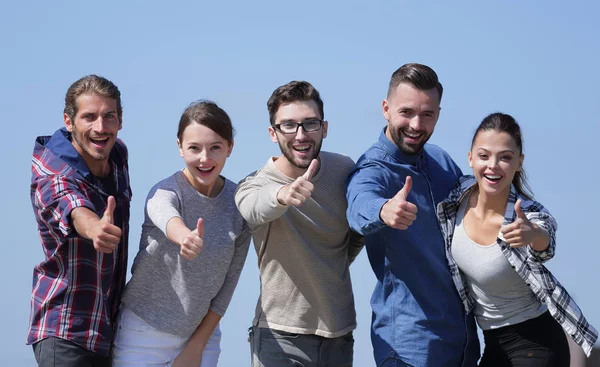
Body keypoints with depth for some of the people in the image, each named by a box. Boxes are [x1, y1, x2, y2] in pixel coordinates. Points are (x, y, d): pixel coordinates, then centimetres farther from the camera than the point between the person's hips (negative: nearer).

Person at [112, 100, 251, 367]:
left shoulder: (239, 203, -4)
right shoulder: (165, 192, -15)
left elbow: (229, 281, 1)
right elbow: (166, 215, -40)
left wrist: (197, 346, -2)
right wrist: (185, 237, -63)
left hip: (202, 334, 3)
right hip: (145, 332, -3)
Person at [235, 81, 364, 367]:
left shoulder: (344, 170, -1)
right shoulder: (254, 185, -13)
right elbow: (255, 209, -38)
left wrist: (335, 268, 6)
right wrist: (283, 194, -58)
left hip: (340, 334, 4)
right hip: (281, 336, -4)